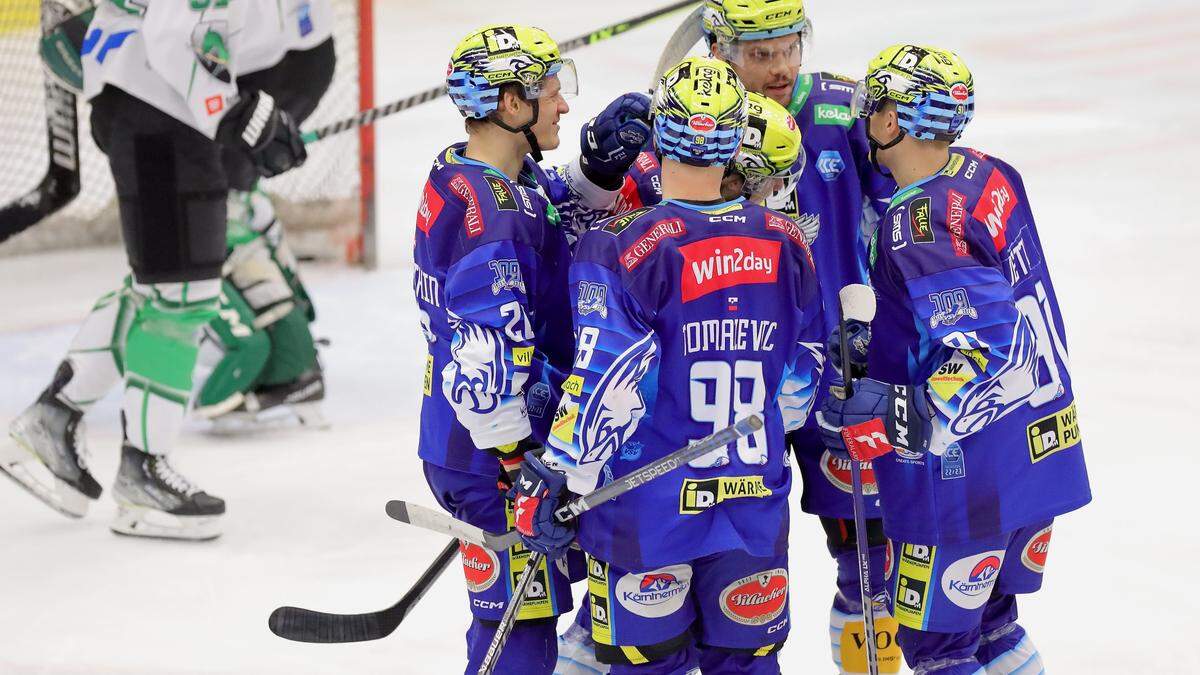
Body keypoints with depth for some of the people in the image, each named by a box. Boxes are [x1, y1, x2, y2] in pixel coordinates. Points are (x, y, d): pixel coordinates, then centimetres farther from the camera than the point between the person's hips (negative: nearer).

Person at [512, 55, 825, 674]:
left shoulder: (631, 246, -14)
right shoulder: (784, 243, 3)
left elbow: (608, 381, -19)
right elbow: (803, 372, 13)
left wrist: (557, 481, -11)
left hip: (650, 504, -4)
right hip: (756, 505, 4)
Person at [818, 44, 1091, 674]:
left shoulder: (919, 224, -23)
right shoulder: (989, 175, 3)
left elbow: (987, 353, -29)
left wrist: (898, 419, -31)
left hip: (970, 477, -9)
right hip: (1044, 455, 9)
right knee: (989, 621, 23)